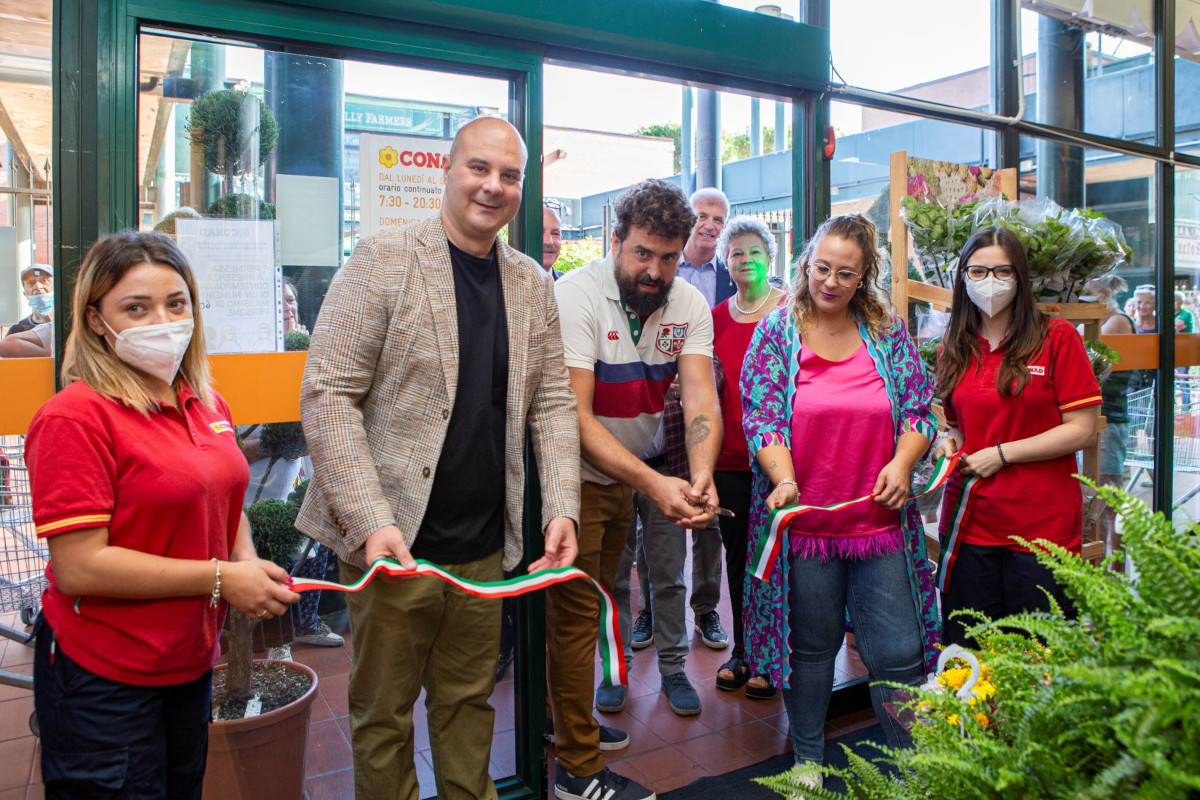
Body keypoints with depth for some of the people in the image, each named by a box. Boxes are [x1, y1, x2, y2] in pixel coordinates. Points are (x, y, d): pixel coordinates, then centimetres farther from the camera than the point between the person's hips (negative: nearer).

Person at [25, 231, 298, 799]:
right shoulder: (75, 416, -18)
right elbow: (79, 567, -22)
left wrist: (247, 561, -2)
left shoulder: (207, 406, 5)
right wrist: (220, 580, -21)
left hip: (192, 665, 7)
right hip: (104, 682, -7)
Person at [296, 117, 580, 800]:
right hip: (393, 540, -4)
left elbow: (552, 402, 10)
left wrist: (562, 509, -4)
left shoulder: (532, 282, 9)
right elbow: (327, 395, -11)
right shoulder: (383, 259, -7)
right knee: (384, 713, 12)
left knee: (469, 700, 18)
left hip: (485, 546, 4)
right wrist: (373, 522, -21)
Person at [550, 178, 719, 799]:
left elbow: (700, 398, -15)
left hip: (634, 474, 5)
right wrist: (653, 483, -37)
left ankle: (569, 721, 37)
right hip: (578, 475, -5)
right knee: (577, 614, 0)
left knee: (590, 606, 17)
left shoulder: (689, 304, -4)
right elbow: (574, 415, -27)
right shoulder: (577, 295, -21)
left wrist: (701, 476, -35)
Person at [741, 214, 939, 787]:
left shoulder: (888, 333, 6)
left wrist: (902, 461, -12)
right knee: (810, 648, 13)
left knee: (899, 653, 5)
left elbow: (919, 410, 7)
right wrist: (783, 479, -22)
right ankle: (807, 757, 33)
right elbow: (760, 414, -7)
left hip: (880, 521, 2)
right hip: (803, 523, -1)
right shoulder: (776, 331, 1)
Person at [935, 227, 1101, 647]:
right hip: (969, 521, 4)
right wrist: (951, 441, 0)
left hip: (1042, 525, -3)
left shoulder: (1058, 338, -3)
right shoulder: (954, 349, 10)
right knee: (965, 652, 9)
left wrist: (1001, 453, -12)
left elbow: (1083, 429, -7)